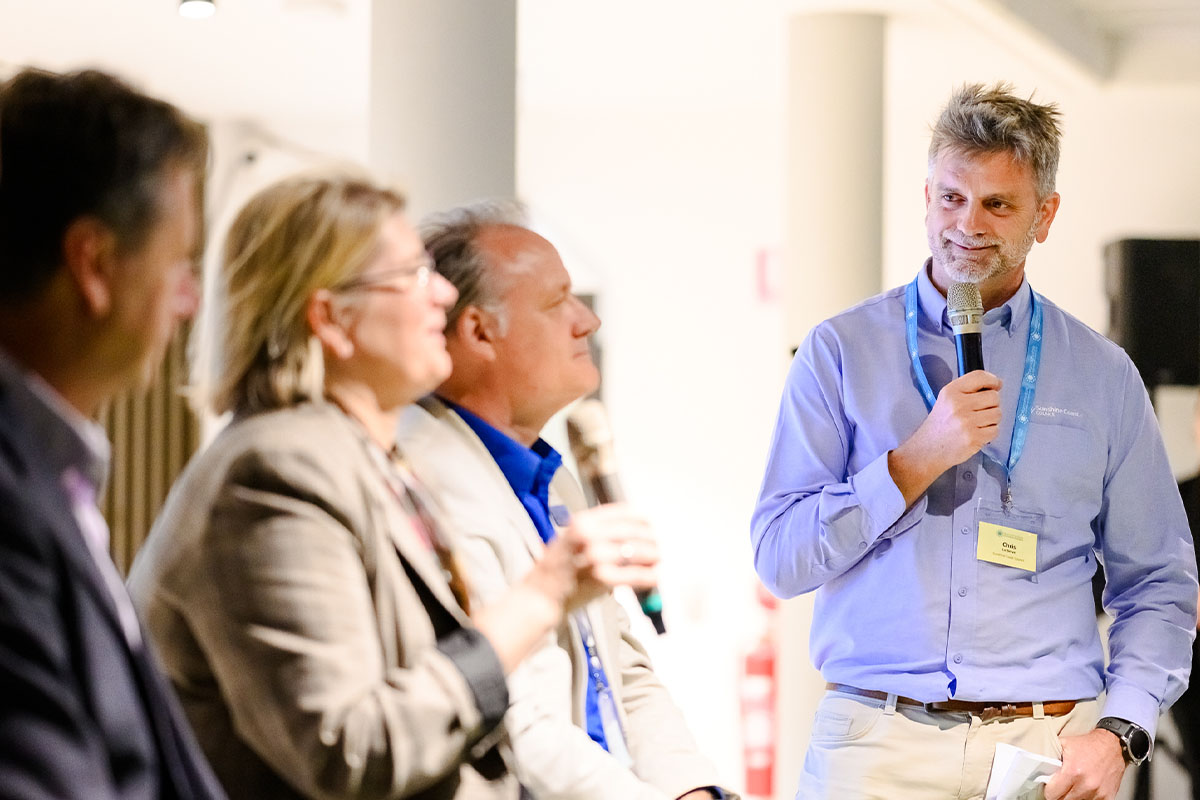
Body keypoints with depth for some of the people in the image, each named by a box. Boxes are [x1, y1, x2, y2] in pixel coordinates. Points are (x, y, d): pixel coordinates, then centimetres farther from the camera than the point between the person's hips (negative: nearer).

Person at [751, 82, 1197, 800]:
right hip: (878, 743, -1)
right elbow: (779, 559, -2)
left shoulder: (1103, 375, 8)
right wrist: (920, 459, -11)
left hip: (1050, 742, 1)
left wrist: (1119, 733, -5)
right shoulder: (840, 352, 4)